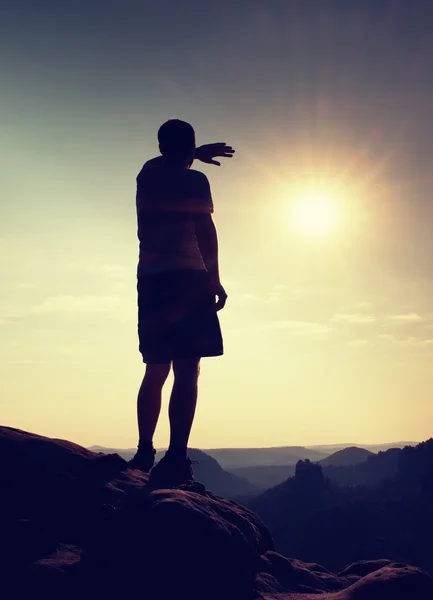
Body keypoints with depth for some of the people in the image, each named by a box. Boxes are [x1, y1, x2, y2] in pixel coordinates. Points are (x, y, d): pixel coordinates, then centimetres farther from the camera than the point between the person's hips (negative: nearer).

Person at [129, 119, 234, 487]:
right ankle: (175, 460, -18)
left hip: (151, 279, 6)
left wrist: (197, 154, 52)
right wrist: (215, 279, -6)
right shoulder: (195, 180, -1)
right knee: (187, 372, -9)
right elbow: (205, 232, -9)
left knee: (156, 370, 13)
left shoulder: (148, 174, 15)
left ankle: (144, 453, 12)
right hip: (186, 278, -6)